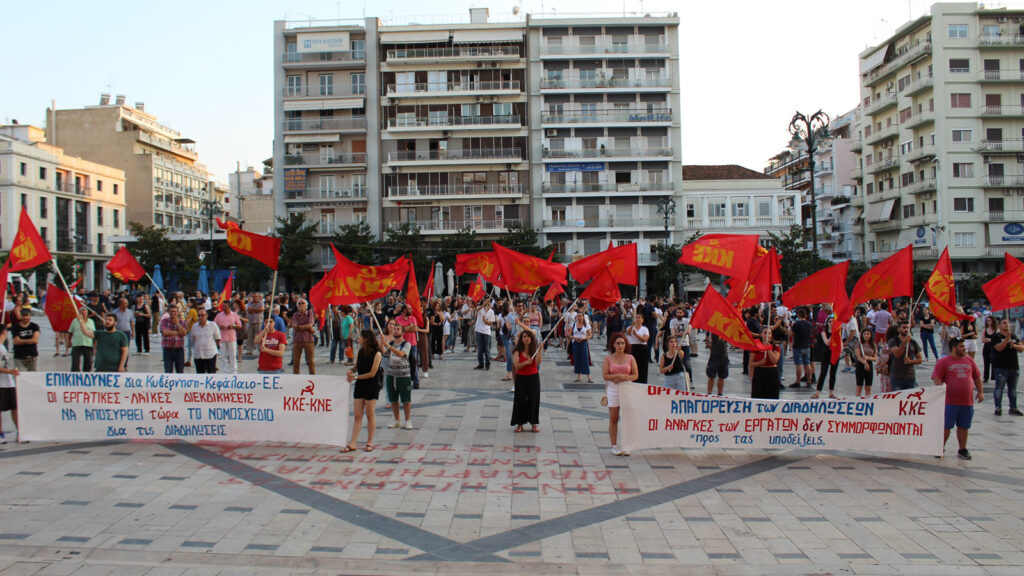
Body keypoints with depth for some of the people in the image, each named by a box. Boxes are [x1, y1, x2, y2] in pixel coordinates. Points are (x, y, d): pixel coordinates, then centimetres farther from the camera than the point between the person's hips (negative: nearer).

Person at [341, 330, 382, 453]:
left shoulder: (376, 354, -11)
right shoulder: (360, 352, 7)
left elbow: (372, 373, -14)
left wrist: (356, 377, -12)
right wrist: (351, 371, -7)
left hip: (372, 387, -5)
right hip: (359, 387, 5)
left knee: (370, 414, 4)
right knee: (357, 415, 4)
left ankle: (369, 443, 15)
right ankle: (352, 443, 5)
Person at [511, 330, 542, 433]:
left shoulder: (534, 350, -1)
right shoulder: (518, 351, -4)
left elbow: (538, 362, -18)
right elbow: (516, 366, -14)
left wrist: (539, 351, -27)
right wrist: (526, 362, -29)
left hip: (533, 378, 0)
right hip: (521, 378, 0)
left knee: (533, 400, 5)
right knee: (520, 400, 3)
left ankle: (534, 423, 16)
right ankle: (520, 423, 13)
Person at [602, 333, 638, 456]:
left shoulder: (630, 358, 6)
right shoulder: (608, 358, 3)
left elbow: (636, 375, 2)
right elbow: (605, 375, -5)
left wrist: (624, 378, -13)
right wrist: (617, 376, -17)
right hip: (613, 389, -1)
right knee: (613, 418, 2)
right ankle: (614, 446, 8)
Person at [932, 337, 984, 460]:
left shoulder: (969, 360, 13)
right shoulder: (943, 362, -3)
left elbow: (977, 376, 19)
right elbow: (937, 378, -8)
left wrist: (980, 392, 13)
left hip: (967, 402, 5)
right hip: (950, 402, -5)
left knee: (963, 426, 11)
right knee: (946, 426, 1)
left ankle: (962, 450, 21)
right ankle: (941, 447, 14)